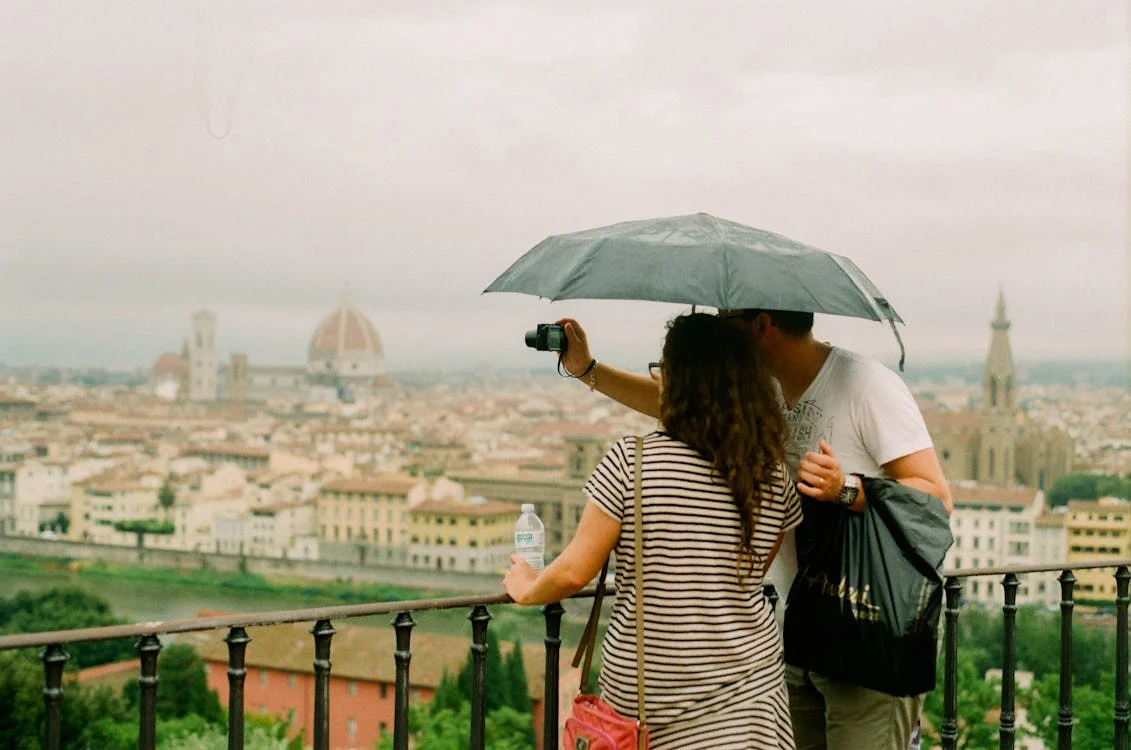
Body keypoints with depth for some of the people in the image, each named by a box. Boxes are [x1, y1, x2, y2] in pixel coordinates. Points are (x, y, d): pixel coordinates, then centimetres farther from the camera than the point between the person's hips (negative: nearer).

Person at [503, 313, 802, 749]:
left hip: (639, 690, -2)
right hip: (747, 691, 3)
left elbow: (574, 572, -10)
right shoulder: (773, 476, -3)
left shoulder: (630, 462, -14)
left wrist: (528, 590, 11)